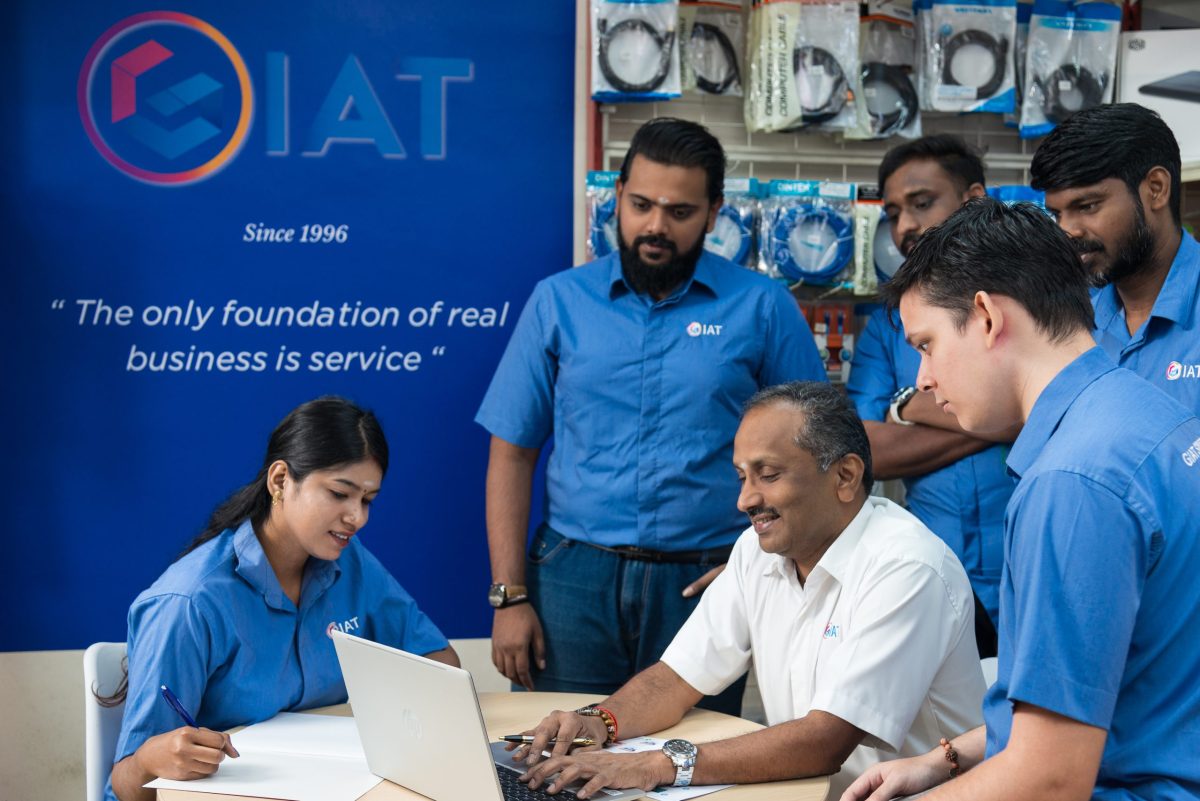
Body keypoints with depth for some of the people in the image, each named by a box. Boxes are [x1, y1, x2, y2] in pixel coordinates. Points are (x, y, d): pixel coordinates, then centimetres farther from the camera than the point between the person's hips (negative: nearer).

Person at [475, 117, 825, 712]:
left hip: (703, 578, -1)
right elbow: (511, 453, 6)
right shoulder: (559, 300, 6)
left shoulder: (763, 309, 3)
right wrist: (509, 595, -1)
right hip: (574, 574, 1)